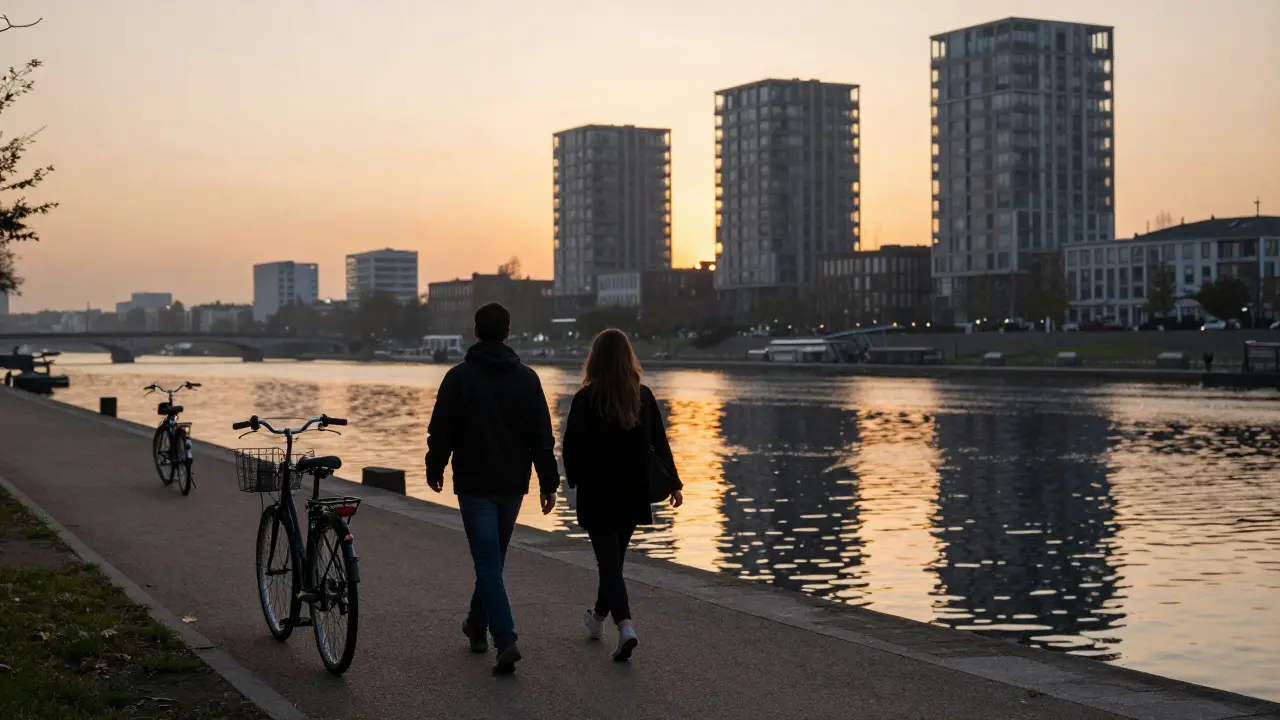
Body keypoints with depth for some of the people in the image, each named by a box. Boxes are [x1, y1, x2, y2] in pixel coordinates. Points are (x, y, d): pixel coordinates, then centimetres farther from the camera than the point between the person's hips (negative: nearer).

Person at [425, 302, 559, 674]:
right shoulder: (527, 379, 2)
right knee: (493, 558, 20)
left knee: (488, 562, -7)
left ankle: (505, 640, -20)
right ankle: (477, 624, 36)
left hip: (474, 484, -4)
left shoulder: (459, 377, -7)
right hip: (512, 484, 4)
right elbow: (542, 437, 0)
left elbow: (441, 430, -4)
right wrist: (549, 482, 4)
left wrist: (435, 468, 12)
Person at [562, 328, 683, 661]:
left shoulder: (586, 399, -12)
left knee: (608, 561, -3)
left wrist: (575, 480, 7)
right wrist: (672, 484, 5)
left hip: (597, 494, -4)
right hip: (633, 493, 4)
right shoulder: (643, 397, -1)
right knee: (615, 558, 20)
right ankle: (599, 618, 37)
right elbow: (659, 443, 1)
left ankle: (625, 626, -21)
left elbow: (571, 447, -9)